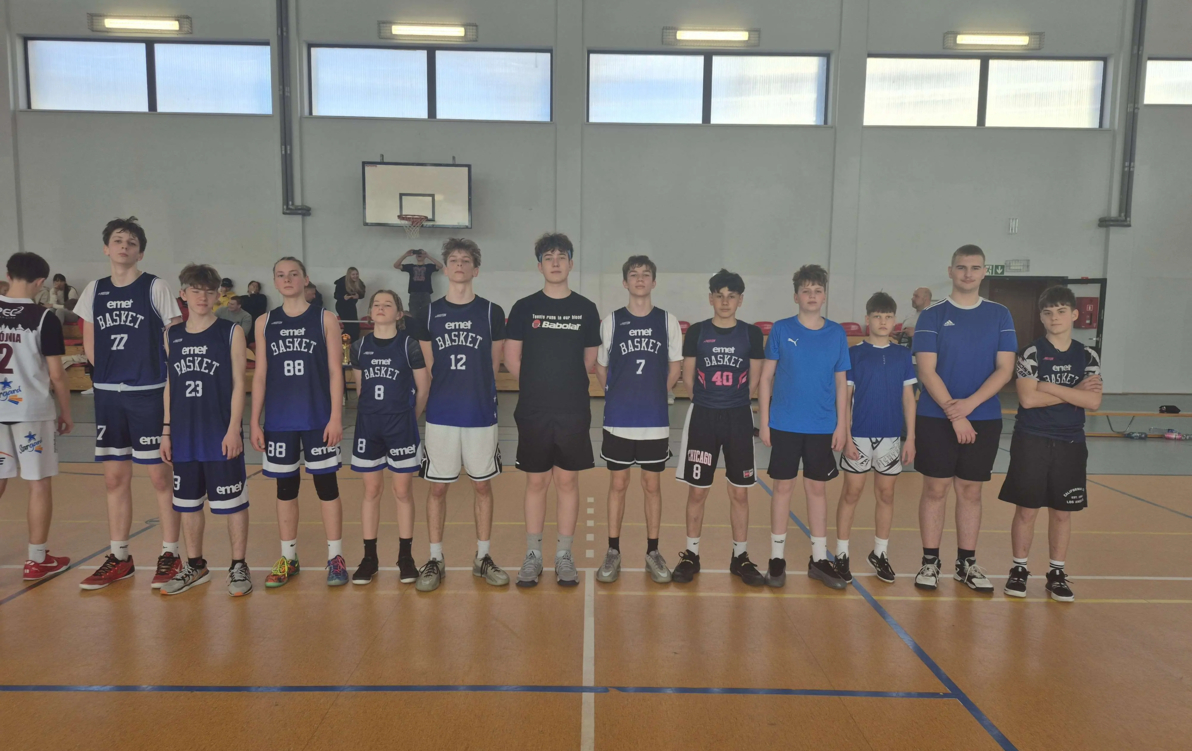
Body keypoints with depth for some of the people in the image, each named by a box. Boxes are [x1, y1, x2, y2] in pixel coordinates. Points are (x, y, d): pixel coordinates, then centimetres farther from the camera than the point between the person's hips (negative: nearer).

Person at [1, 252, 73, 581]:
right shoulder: (44, 318, -10)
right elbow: (56, 374, -10)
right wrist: (66, 412, 2)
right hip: (31, 410, -4)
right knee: (39, 483, 6)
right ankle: (37, 560, 12)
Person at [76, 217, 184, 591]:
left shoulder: (156, 287, -4)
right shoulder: (94, 291, 9)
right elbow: (90, 342, 18)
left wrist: (173, 386, -8)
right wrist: (108, 370, 6)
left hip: (149, 393, -5)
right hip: (107, 395, 5)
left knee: (160, 475, 0)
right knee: (115, 478, 10)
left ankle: (170, 554, 11)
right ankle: (119, 557, 22)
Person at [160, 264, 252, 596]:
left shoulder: (231, 332, -3)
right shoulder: (172, 336, 8)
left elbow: (238, 384, -6)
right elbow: (169, 386, 11)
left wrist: (233, 429, -12)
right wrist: (166, 430, 8)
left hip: (221, 435, -4)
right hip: (185, 435, 4)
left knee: (233, 502, 2)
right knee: (187, 502, 14)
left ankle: (238, 566, 16)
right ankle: (195, 566, 29)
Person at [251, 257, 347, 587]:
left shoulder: (325, 319, 0)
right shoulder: (264, 323, 7)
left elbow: (335, 372, -2)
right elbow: (260, 375, 7)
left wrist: (336, 416, -9)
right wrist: (255, 421, 3)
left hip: (318, 418, -2)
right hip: (278, 420, 3)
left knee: (326, 484, 2)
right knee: (285, 486, 10)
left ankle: (335, 557, 11)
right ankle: (288, 558, 22)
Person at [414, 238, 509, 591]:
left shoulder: (492, 312, 2)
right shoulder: (429, 313, 4)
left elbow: (493, 366, 7)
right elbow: (425, 369, 8)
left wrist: (474, 389, 6)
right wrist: (448, 391, 4)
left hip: (481, 414, 0)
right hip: (440, 415, 0)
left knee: (482, 485, 8)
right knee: (437, 487, 6)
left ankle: (483, 558, 21)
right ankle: (435, 560, 18)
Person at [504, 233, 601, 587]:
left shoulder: (586, 309, 4)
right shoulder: (524, 308, 2)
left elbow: (590, 360, 10)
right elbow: (512, 359, 4)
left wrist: (566, 383, 5)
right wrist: (539, 385, 4)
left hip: (574, 411, 1)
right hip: (533, 411, 0)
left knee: (568, 481, 6)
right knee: (536, 481, 6)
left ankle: (564, 555, 18)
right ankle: (533, 555, 18)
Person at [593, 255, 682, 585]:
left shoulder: (668, 320, 2)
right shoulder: (611, 320, 0)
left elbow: (675, 366, 11)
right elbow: (600, 367, 9)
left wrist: (654, 395, 9)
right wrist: (618, 396, 8)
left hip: (656, 420, 1)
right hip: (618, 420, 0)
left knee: (652, 486, 9)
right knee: (618, 485, 7)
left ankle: (653, 553, 20)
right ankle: (613, 552, 18)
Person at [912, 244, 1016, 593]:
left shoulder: (999, 315, 6)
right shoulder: (933, 315, -1)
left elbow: (1005, 369, -1)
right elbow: (926, 371, -7)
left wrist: (968, 404, -14)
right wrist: (953, 414, -15)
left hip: (984, 419, 2)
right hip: (935, 418, -2)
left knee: (970, 491, 9)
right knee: (935, 489, 3)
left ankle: (967, 563, 19)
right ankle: (930, 562, 13)